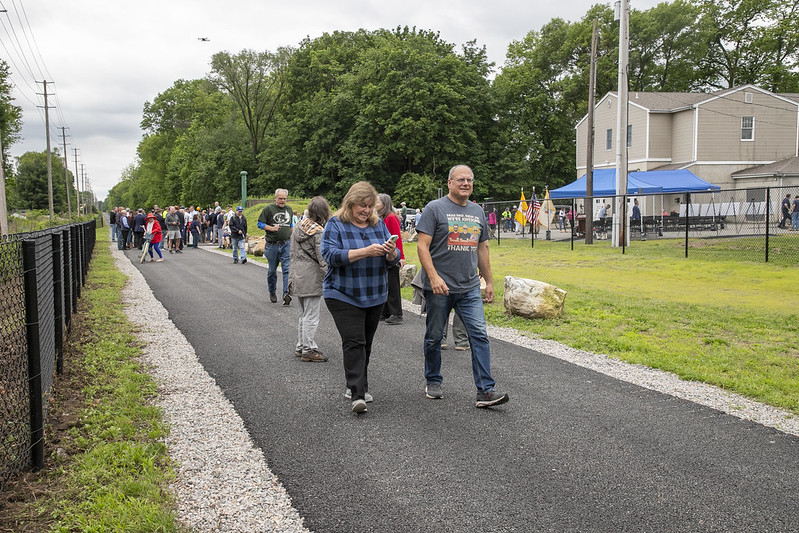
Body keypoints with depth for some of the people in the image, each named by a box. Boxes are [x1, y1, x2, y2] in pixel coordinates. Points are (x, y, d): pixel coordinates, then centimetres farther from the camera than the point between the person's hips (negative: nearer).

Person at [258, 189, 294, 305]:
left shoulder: (289, 210, 12)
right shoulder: (268, 209, -2)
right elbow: (260, 223, -2)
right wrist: (271, 228, -17)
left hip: (286, 244, 2)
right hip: (272, 244, -2)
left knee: (287, 269, -11)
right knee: (272, 270, 9)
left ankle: (286, 294, -16)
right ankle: (272, 292, 27)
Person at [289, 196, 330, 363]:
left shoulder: (298, 227, 8)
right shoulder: (318, 232, -16)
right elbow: (323, 258, -18)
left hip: (297, 276, 8)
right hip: (312, 278, -8)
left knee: (303, 315, 19)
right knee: (311, 316, 0)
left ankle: (300, 347, 27)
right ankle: (308, 350, 6)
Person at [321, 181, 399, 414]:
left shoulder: (379, 224, 8)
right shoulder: (335, 225, -5)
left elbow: (393, 260, 6)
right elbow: (331, 255, -18)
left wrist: (391, 253, -19)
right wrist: (365, 251, -26)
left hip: (374, 296, 5)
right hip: (344, 296, -5)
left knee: (366, 343, 11)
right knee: (354, 342, -13)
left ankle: (356, 386, 25)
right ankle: (357, 394, -15)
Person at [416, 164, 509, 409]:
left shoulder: (478, 212, 13)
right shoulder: (435, 208, -4)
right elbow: (422, 246, -10)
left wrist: (489, 281, 17)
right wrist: (433, 276, -21)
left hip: (470, 288, 4)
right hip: (440, 288, -4)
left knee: (480, 335, -6)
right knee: (434, 337, 8)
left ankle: (485, 391, -5)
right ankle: (433, 382, 27)